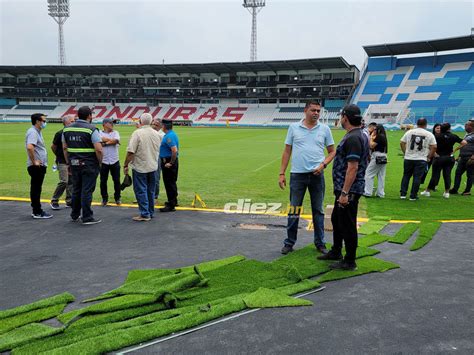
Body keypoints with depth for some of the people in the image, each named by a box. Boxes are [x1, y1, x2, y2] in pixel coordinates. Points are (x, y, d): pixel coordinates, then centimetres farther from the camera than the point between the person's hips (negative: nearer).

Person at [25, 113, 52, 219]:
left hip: (40, 165, 10)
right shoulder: (33, 132, -15)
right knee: (36, 189, -4)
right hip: (36, 166, -10)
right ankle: (37, 213, 2)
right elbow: (29, 147, -30)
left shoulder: (38, 132, 17)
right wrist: (34, 161, -24)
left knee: (36, 189, 15)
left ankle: (36, 210, 23)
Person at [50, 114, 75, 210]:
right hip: (62, 162, -6)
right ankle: (54, 201, 2)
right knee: (64, 181, -12)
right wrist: (58, 155, 12)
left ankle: (69, 201, 17)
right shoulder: (60, 134, -9)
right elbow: (53, 146, 1)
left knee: (71, 181, 8)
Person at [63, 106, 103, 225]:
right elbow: (98, 149, -18)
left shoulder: (67, 129, 7)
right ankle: (87, 217, 3)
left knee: (76, 190, 17)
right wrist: (100, 162, -5)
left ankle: (75, 215, 26)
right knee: (87, 191, -1)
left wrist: (68, 162, 17)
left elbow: (65, 148, 12)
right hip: (89, 165, -6)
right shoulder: (91, 129, -12)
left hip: (74, 164, 6)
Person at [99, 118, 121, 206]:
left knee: (117, 180, 7)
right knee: (103, 181, 6)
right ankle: (104, 198, 19)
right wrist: (112, 140, -14)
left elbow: (116, 140, -12)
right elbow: (101, 140, -18)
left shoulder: (115, 133, 8)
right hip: (104, 162, -2)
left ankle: (117, 198, 20)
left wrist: (105, 143, -13)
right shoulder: (99, 133, 2)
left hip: (115, 161, 2)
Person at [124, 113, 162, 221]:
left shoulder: (137, 133, -15)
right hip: (153, 167, 6)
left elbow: (130, 152, -17)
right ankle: (151, 213, 22)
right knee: (151, 191, 14)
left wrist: (125, 165, -9)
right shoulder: (156, 134, 5)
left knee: (141, 191, 2)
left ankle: (145, 214, 2)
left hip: (140, 167, -6)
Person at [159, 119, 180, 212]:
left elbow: (175, 150, -29)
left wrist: (171, 163, -24)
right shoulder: (172, 134, 13)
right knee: (171, 183, 20)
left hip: (168, 163, -10)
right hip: (168, 161, 10)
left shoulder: (169, 136, -20)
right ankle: (173, 201, 34)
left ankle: (171, 205, 0)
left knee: (169, 183, -5)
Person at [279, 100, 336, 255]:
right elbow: (287, 151, 5)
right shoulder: (294, 127, 2)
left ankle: (320, 243, 21)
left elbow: (332, 151, 8)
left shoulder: (324, 129, 3)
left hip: (317, 175, 1)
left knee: (318, 210, 10)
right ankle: (289, 243, 17)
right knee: (293, 210, 6)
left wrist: (323, 164, -11)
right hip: (297, 174, -1)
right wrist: (282, 173, 0)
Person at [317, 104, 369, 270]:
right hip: (345, 189, 11)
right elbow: (365, 161, 20)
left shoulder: (352, 138, -21)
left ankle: (349, 261, 12)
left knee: (347, 225, 0)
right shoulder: (361, 135, 12)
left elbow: (352, 168, -26)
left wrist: (344, 193, -26)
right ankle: (336, 252, 37)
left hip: (348, 190, -11)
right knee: (336, 219, 22)